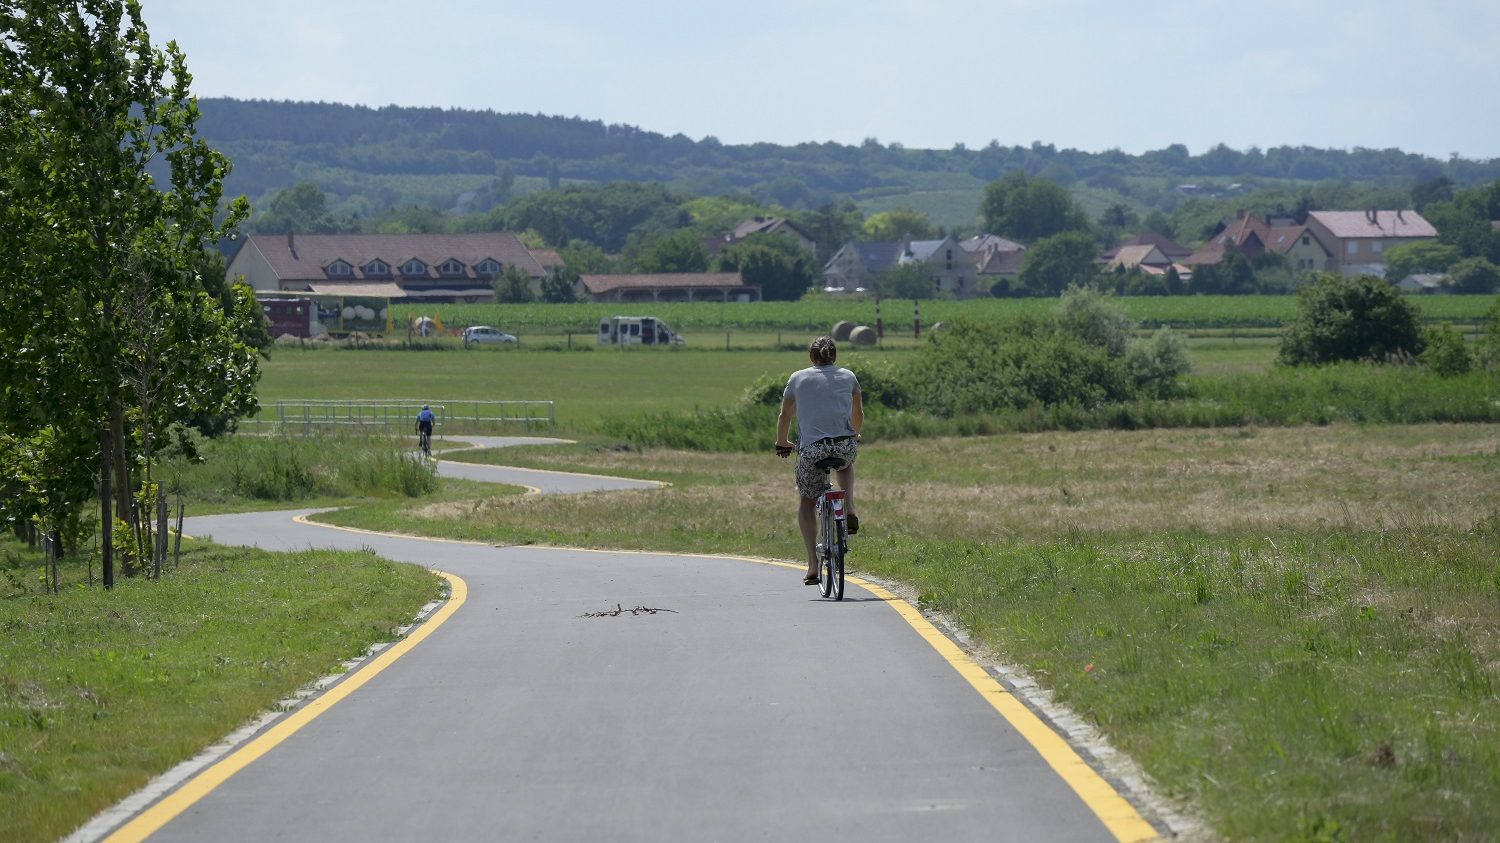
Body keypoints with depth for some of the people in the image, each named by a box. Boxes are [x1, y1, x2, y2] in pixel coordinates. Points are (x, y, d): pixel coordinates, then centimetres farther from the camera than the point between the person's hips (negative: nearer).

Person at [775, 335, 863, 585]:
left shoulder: (797, 378, 14)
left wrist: (782, 444, 36)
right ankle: (849, 511, 15)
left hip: (811, 448, -1)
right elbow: (858, 414, 26)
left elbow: (785, 416, 19)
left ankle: (813, 564, 5)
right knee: (846, 463, 39)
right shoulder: (848, 377, 16)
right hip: (845, 446, 1)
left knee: (806, 501, 17)